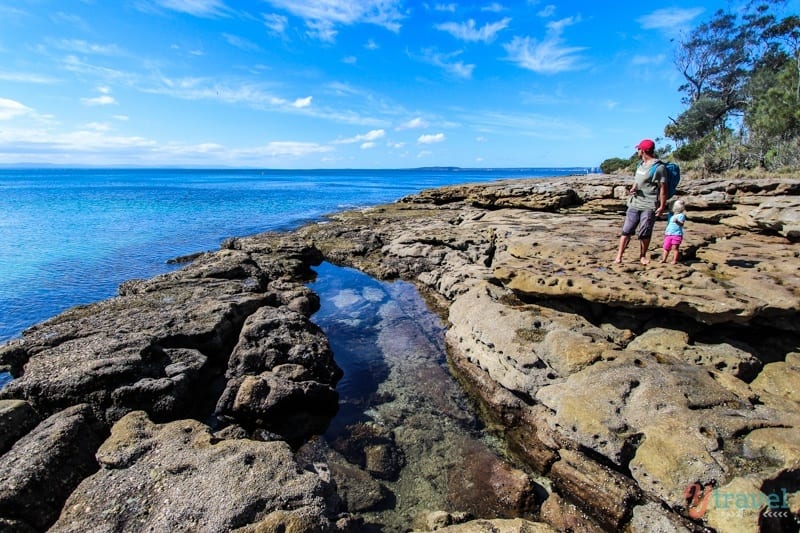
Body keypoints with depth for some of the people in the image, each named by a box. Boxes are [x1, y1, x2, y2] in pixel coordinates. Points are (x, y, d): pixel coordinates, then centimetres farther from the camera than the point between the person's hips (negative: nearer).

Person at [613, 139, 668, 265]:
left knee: (645, 233, 2)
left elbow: (663, 188, -11)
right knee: (626, 230, 2)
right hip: (634, 204, 6)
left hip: (649, 206, -6)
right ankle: (619, 256, 2)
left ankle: (642, 256, 17)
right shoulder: (641, 164, 13)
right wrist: (633, 188, 1)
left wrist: (662, 206, -14)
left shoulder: (658, 167, -11)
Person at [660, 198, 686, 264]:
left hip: (677, 234, -7)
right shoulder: (671, 215, 17)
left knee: (675, 248, -5)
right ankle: (664, 259, 15)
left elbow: (682, 224, -18)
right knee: (666, 247, 8)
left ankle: (675, 260, 2)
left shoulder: (681, 215, -5)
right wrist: (665, 231, 22)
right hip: (668, 234, 7)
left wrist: (677, 221, -36)